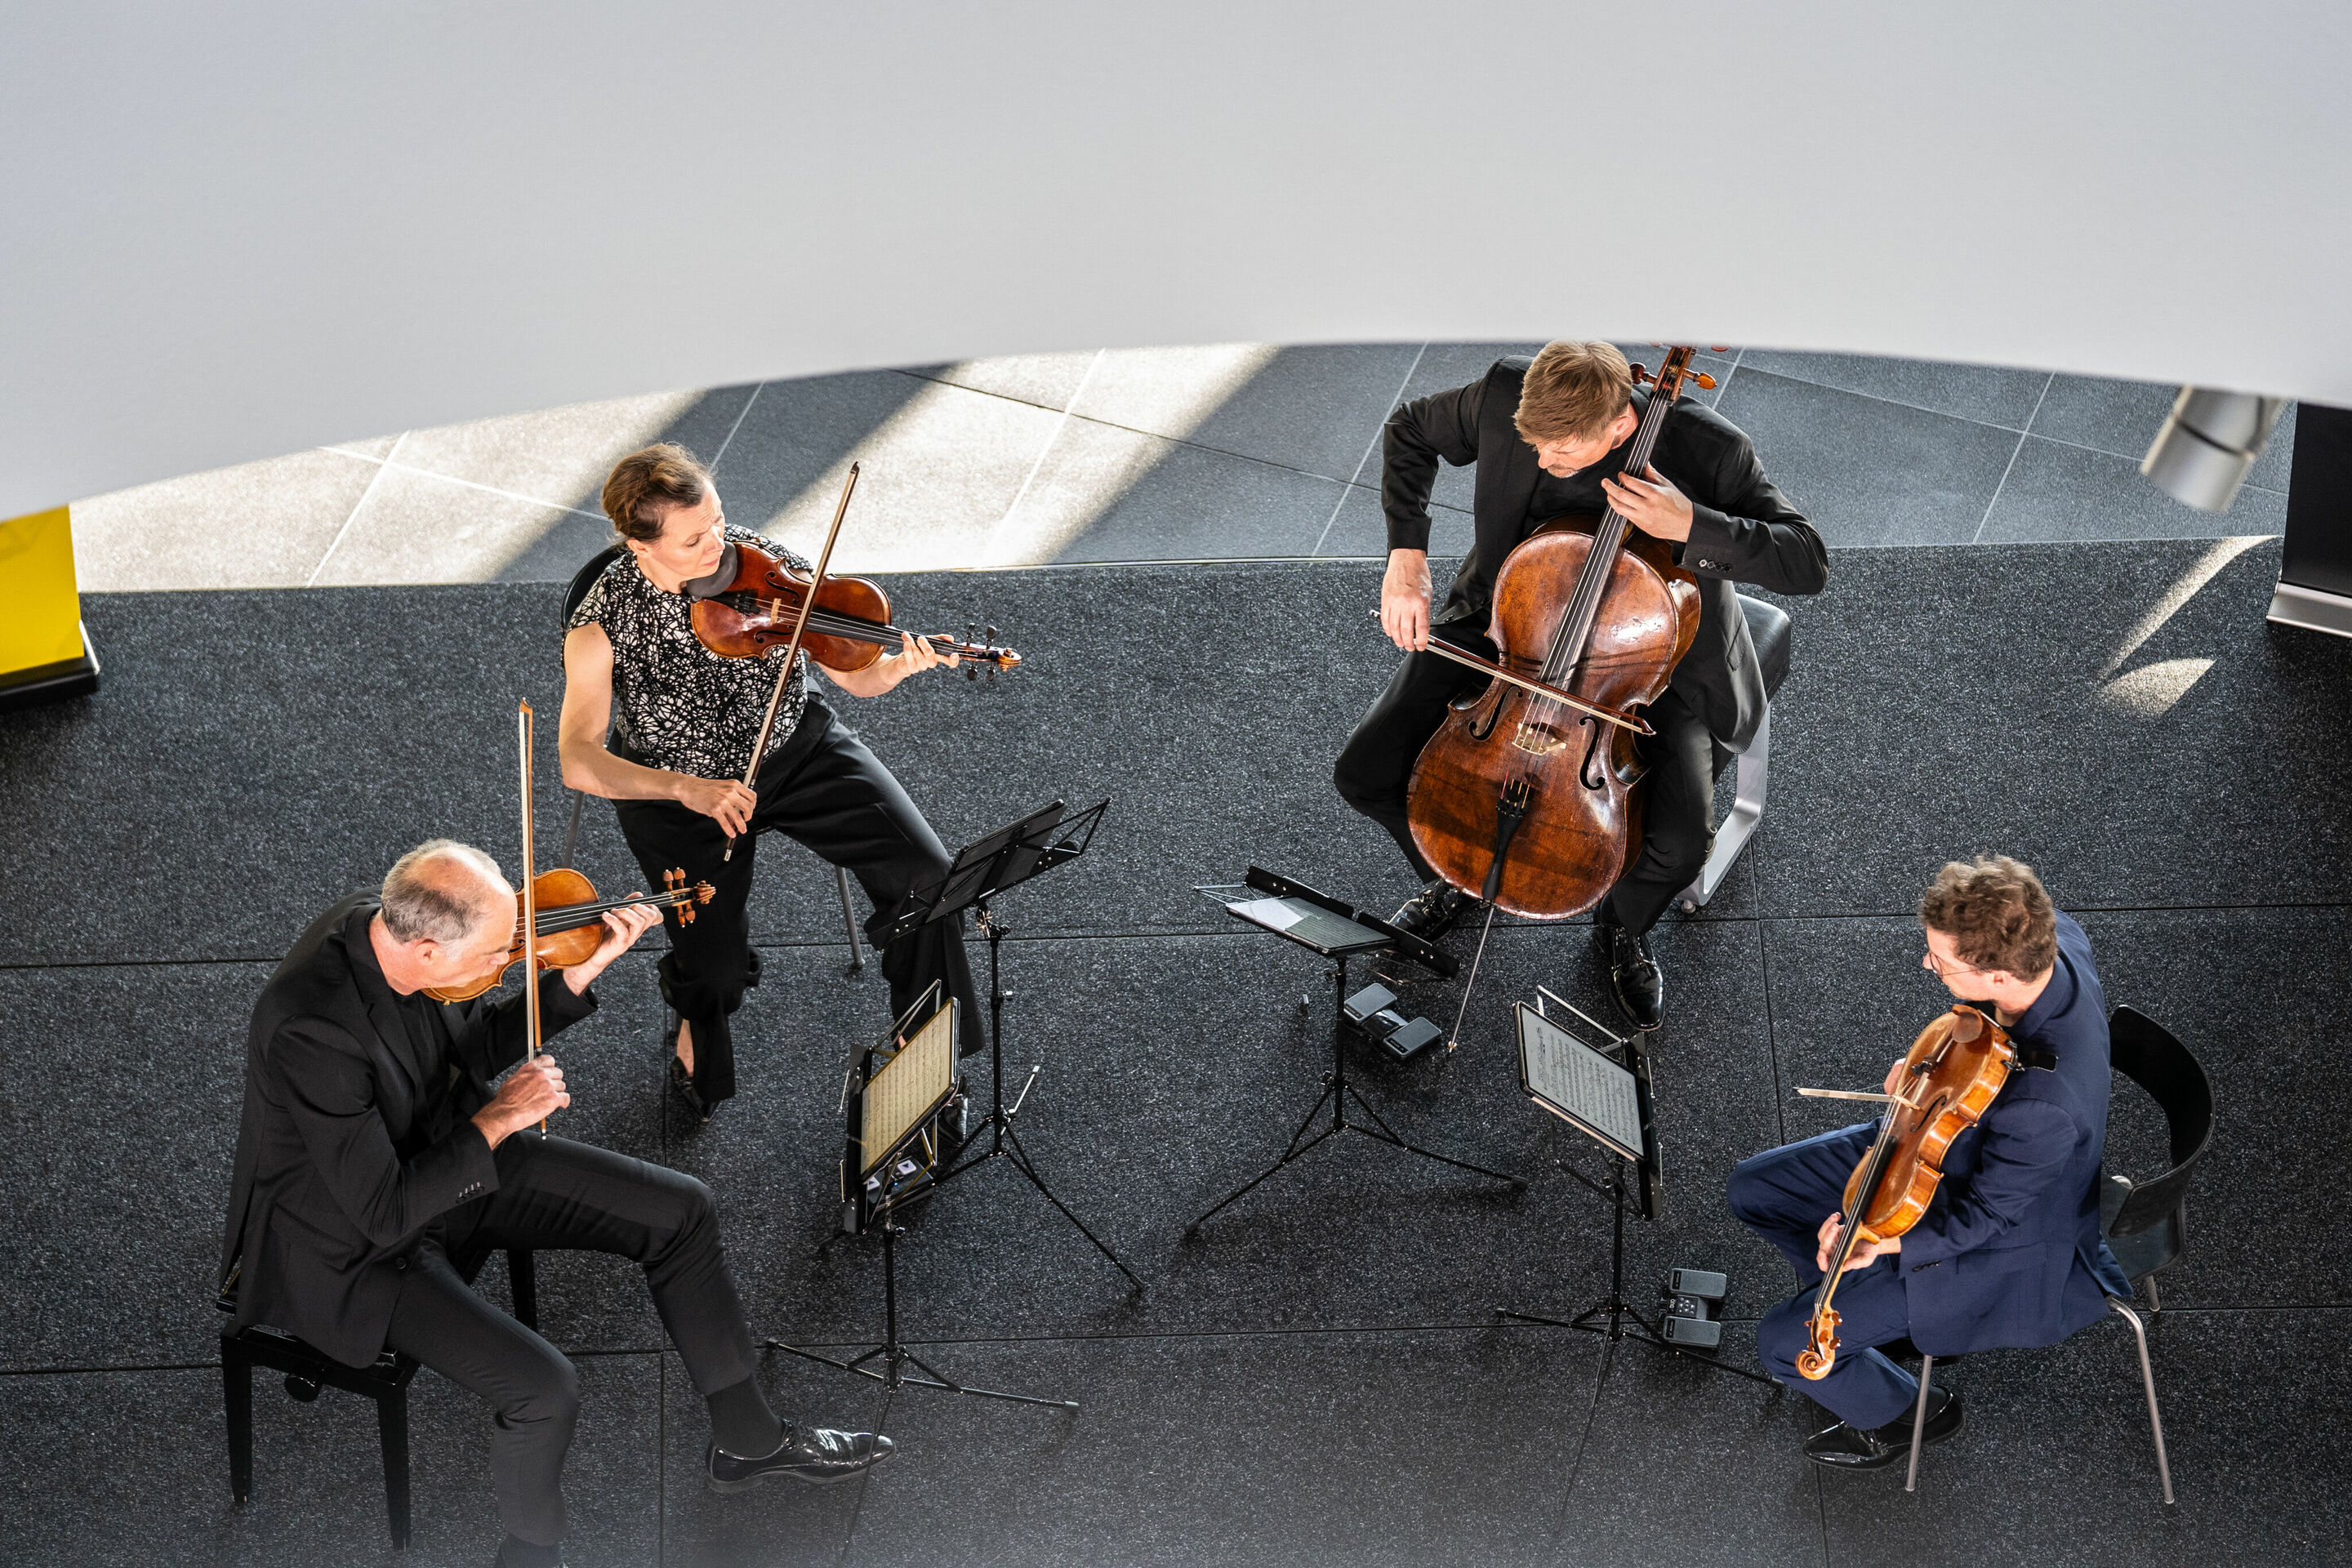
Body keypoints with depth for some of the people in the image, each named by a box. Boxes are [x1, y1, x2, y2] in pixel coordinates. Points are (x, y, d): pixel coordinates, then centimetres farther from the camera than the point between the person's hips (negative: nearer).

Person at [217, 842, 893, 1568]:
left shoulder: (390, 922, -13)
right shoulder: (313, 1029, -37)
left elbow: (476, 1045, 5)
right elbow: (384, 1212, -32)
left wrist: (581, 971, -7)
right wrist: (497, 1120, -21)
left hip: (440, 1157, 8)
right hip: (352, 1244, -8)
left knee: (680, 1210, 6)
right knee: (544, 1387, -25)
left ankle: (747, 1439, 24)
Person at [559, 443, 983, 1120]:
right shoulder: (602, 625, -21)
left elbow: (853, 676, -11)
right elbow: (579, 761, -27)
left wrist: (900, 667, -35)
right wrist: (686, 788, -41)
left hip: (796, 749, 2)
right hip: (678, 790, -2)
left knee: (925, 872, -16)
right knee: (717, 970, -18)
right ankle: (696, 1022, 22)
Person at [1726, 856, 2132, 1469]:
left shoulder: (2043, 1103, -45)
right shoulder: (2052, 939, -22)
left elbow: (1984, 1217, -28)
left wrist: (1880, 1243, -38)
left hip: (1999, 1245, -8)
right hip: (1943, 1143, 8)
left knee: (1784, 1342, -6)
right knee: (1754, 1188, 12)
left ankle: (1902, 1415, 24)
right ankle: (1855, 1292, 37)